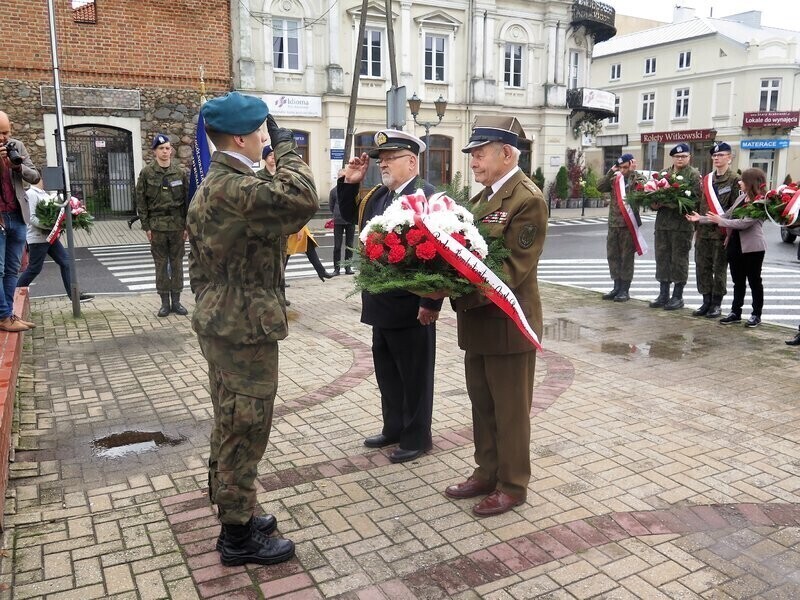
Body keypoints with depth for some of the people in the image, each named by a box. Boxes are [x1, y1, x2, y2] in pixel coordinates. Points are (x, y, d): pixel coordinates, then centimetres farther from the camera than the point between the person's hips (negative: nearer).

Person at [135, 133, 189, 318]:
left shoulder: (181, 172, 3)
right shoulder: (147, 173, 1)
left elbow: (188, 200, 3)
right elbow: (141, 201, 1)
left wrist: (188, 225, -1)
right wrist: (146, 226, -3)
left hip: (177, 225, 1)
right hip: (157, 226, -1)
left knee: (177, 263, 6)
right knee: (161, 264, 4)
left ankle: (176, 301, 15)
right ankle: (165, 302, 12)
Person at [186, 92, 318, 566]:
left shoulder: (213, 185, 13)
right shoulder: (234, 187, -21)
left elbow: (199, 264, 18)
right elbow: (303, 200, -35)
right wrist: (286, 147, -19)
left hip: (221, 325, 11)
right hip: (246, 330, -11)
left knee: (230, 427, 20)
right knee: (245, 432, 2)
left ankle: (233, 514, 35)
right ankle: (238, 536, 18)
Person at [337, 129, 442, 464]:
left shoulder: (428, 197, -15)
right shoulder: (376, 195, 10)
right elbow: (350, 216, 26)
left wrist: (431, 303, -23)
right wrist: (349, 183, 9)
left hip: (411, 307, -8)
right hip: (382, 304, 9)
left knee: (414, 375, 7)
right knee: (386, 371, 19)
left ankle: (417, 438, 22)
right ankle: (394, 428, 36)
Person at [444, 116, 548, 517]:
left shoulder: (527, 200, -16)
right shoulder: (485, 196, 12)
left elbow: (513, 268, -22)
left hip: (507, 324, -8)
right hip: (478, 321, 8)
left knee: (510, 410, 7)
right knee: (482, 405, 19)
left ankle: (512, 486, 24)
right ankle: (487, 473, 35)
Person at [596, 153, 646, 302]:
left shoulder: (639, 178, -2)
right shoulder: (615, 177, 10)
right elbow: (600, 187, -1)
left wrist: (632, 172, -15)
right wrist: (611, 172, -6)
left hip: (629, 223, -5)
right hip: (613, 223, 5)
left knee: (626, 257, 0)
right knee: (613, 255, 9)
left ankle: (625, 290, 7)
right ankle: (617, 287, 20)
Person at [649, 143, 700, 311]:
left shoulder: (693, 174, 0)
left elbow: (694, 198, -10)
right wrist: (655, 203, -6)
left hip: (682, 223, -5)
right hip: (662, 223, 5)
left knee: (679, 259, 1)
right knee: (662, 258, 9)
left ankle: (677, 296, 10)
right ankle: (663, 295, 18)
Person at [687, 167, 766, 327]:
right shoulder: (742, 197, 7)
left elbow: (744, 223, -24)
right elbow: (727, 215, 12)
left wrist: (720, 221, -18)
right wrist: (701, 218, 8)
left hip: (752, 247, -7)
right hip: (735, 245, 7)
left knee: (754, 281, 5)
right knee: (738, 281, 14)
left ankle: (756, 315, 15)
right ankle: (735, 312, 22)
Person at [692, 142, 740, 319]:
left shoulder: (734, 179, -5)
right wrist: (697, 228, 11)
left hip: (721, 232, -6)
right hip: (703, 231, 6)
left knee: (719, 269, 3)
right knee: (702, 267, 8)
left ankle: (717, 304, 13)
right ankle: (706, 302, 18)